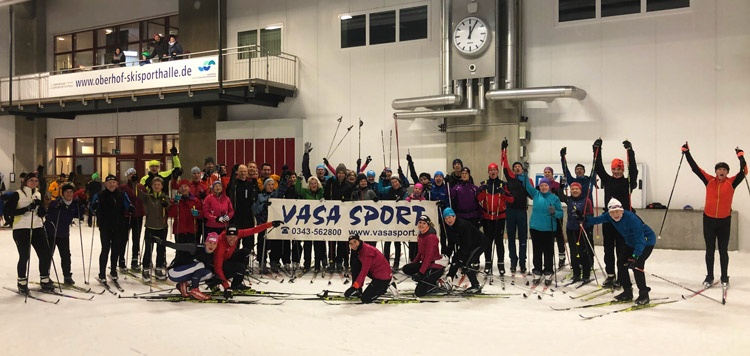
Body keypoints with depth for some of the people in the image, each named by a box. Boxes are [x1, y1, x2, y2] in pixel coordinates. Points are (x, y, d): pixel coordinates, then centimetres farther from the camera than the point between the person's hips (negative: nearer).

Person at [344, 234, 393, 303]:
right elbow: (361, 269, 11)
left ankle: (385, 287, 5)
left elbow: (364, 271, -28)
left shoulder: (367, 250, -24)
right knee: (355, 263, -3)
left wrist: (354, 286, -29)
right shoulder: (358, 250, 5)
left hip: (383, 277, -9)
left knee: (365, 299, -10)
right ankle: (358, 290, 3)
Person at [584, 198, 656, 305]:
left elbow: (640, 240, -37)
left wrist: (635, 257, -45)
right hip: (631, 242, 8)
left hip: (646, 241, -8)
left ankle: (644, 295, -10)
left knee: (637, 265, -22)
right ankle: (627, 292, 18)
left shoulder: (631, 218, -36)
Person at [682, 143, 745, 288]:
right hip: (709, 220, 1)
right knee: (709, 250, 9)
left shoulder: (731, 182, -3)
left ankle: (725, 278, 19)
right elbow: (695, 168, -3)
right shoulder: (709, 181, -1)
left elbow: (743, 172, -14)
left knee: (723, 250, 8)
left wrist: (741, 157, -25)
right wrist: (687, 153, -8)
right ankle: (709, 277, 19)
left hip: (724, 221, -1)